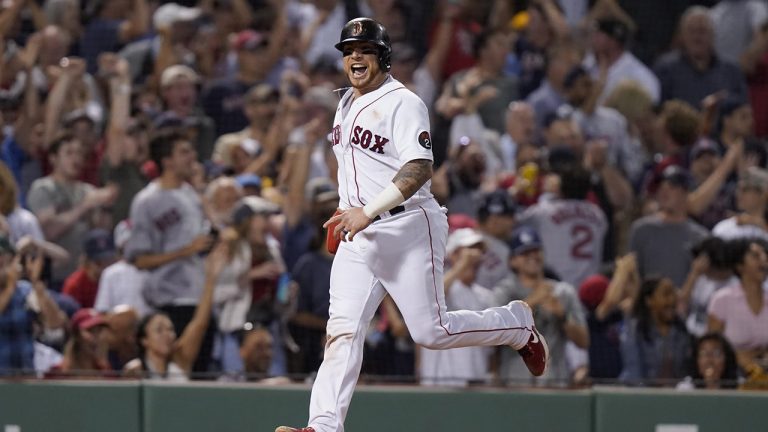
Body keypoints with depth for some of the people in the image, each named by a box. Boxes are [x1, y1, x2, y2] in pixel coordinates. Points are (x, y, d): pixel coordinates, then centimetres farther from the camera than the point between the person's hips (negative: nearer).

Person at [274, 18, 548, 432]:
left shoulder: (402, 103, -12)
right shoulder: (347, 104, 16)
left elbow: (420, 169, -23)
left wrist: (369, 210, -30)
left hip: (408, 229, -7)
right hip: (357, 237, 7)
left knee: (431, 332, -5)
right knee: (342, 330, -8)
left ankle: (518, 324, 20)